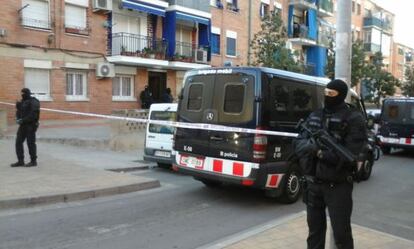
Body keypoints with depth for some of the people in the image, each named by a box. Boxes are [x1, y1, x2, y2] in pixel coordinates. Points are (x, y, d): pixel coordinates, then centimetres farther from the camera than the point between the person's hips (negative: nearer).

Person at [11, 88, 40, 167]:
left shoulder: (33, 102, -11)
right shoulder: (22, 102, 15)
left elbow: (33, 115, -19)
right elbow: (19, 112, 20)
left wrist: (23, 120, -20)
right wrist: (18, 118, 0)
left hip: (30, 126, -8)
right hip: (23, 126, 8)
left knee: (31, 143, -2)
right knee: (18, 142, 6)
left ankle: (33, 161, 8)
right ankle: (20, 161, 13)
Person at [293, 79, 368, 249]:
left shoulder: (353, 119, -9)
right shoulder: (314, 116, 8)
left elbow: (351, 155, -19)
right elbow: (298, 143, 4)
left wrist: (321, 152, -17)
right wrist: (310, 145, -17)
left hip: (338, 186, -5)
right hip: (313, 183, 5)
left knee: (341, 232, 5)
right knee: (314, 229, 19)